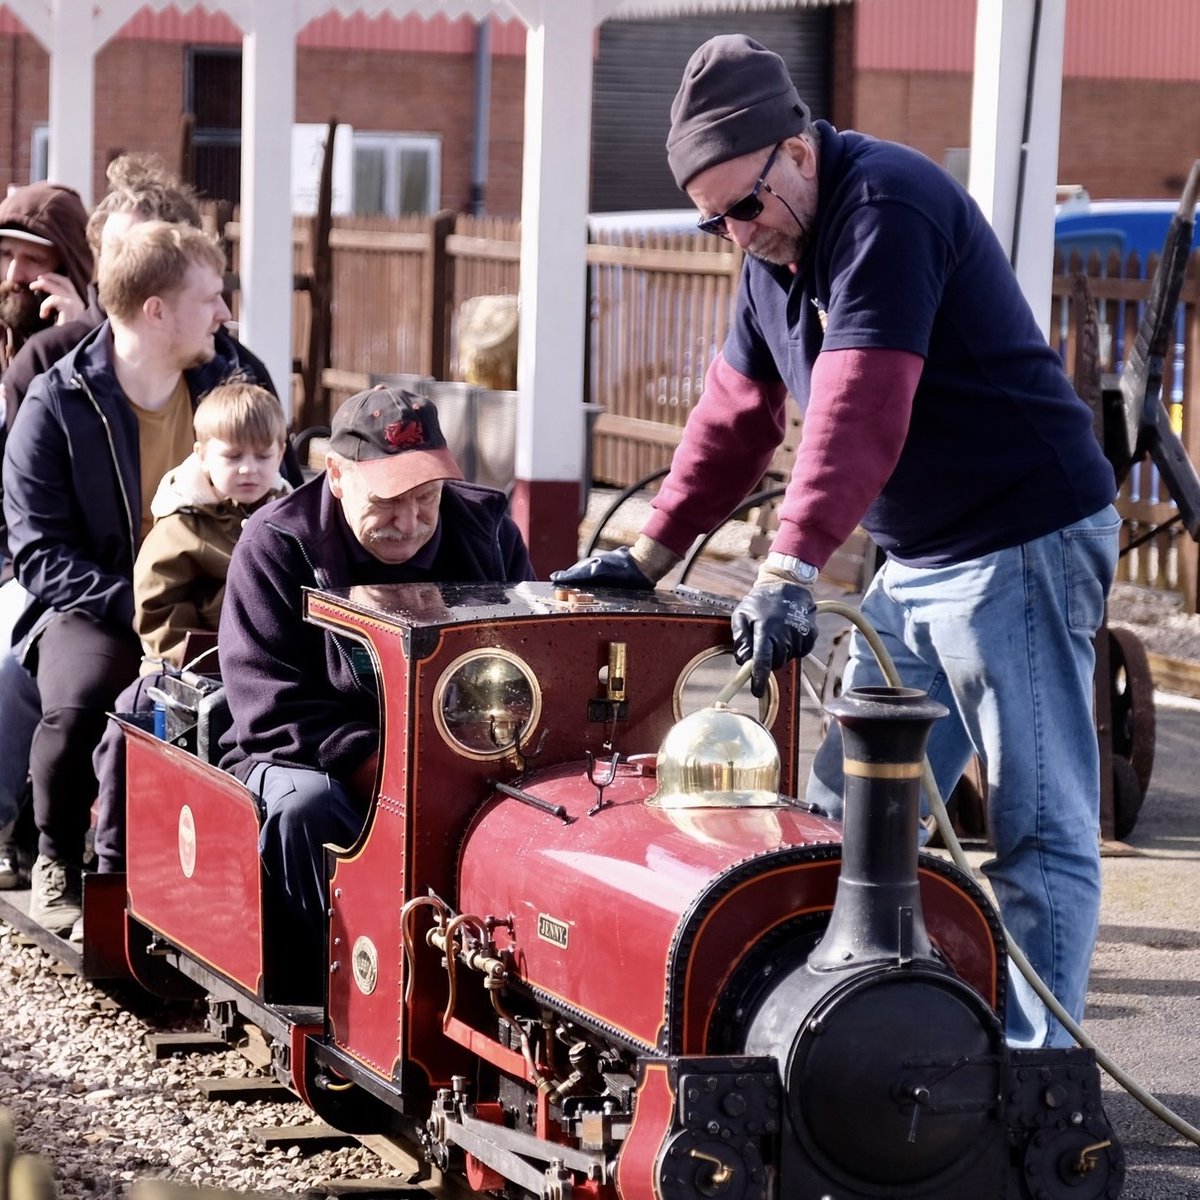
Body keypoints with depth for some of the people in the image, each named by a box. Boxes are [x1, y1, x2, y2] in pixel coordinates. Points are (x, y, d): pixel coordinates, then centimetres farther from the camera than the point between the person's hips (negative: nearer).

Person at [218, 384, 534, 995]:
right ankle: (327, 982, -23)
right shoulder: (274, 547, -8)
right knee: (305, 804, -36)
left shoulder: (486, 528, 4)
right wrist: (382, 769, -26)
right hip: (316, 759, -3)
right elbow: (275, 709, -15)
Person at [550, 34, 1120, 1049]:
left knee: (1039, 831, -6)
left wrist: (791, 568, -35)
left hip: (1022, 551, -10)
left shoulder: (885, 205, -19)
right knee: (847, 814, 9)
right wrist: (652, 553, 16)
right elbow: (736, 413, 19)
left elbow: (859, 409, -29)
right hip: (917, 566, 10)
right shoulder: (776, 253, 11)